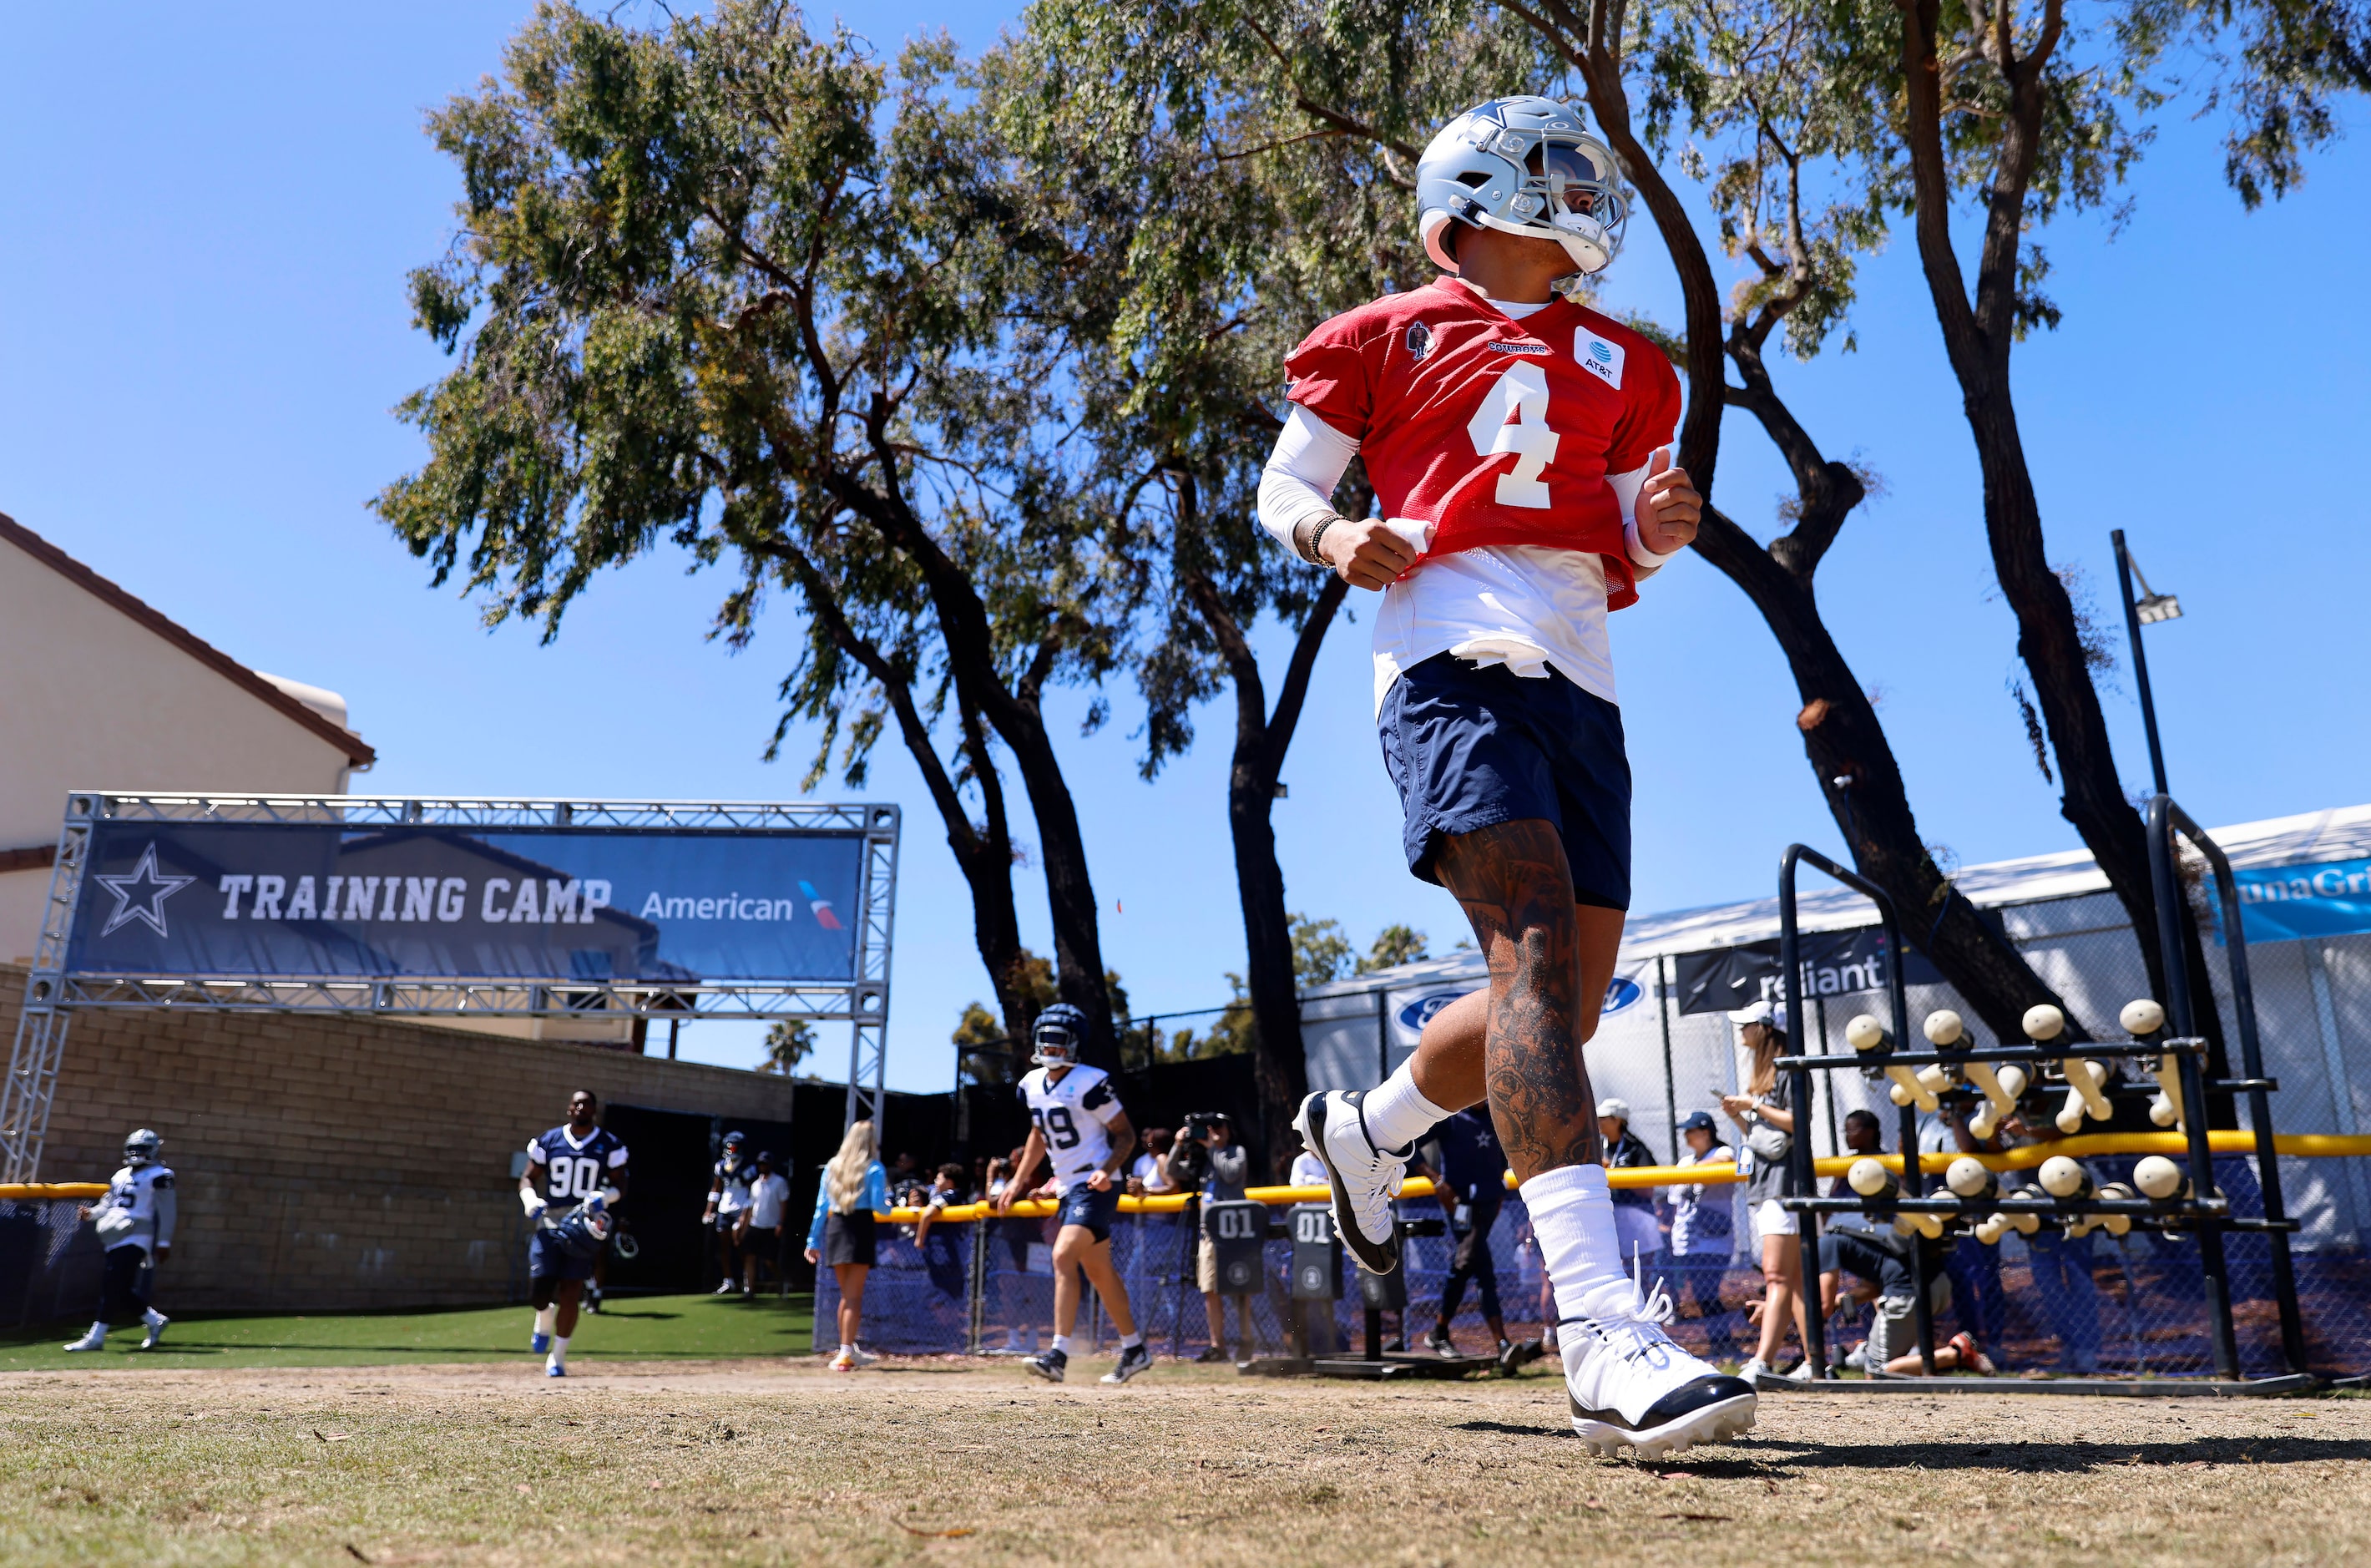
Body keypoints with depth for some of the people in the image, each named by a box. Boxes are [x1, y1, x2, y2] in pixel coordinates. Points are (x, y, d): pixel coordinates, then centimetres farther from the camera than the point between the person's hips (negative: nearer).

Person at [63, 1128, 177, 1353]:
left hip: (135, 1239, -8)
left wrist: (163, 1242, -13)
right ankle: (155, 1320, 22)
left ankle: (96, 1336, -8)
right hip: (114, 1239, 8)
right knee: (121, 1290, 6)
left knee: (112, 1285, -13)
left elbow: (167, 1212, -9)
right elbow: (108, 1204, 23)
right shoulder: (121, 1175, 19)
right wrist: (91, 1212, 1)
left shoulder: (159, 1176, -6)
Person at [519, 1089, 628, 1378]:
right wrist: (531, 1200, -12)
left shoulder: (609, 1145, 3)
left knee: (570, 1295, -3)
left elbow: (620, 1185, 7)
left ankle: (557, 1356, 15)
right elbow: (528, 1179, 8)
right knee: (538, 1293, -5)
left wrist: (604, 1197, -14)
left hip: (583, 1228, -1)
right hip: (549, 1224, 1)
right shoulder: (547, 1141, 6)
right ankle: (544, 1322, 32)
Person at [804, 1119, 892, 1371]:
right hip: (861, 1228, -4)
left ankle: (849, 1350, 25)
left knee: (846, 1295, 17)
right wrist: (888, 1206, 15)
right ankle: (845, 1355, -7)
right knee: (854, 1296, -2)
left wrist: (813, 1240, 14)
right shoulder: (875, 1168, -2)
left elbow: (821, 1206, 10)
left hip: (835, 1227, 5)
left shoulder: (832, 1166, 12)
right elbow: (879, 1206, -8)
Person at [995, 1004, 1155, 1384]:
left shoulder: (1090, 1083, -15)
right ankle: (1134, 1349, 28)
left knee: (1063, 1256, -21)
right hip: (1067, 1187, 8)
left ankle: (1059, 1355, -20)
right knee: (1098, 1271, 15)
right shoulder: (1031, 1084, 7)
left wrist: (1107, 1170, -25)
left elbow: (1126, 1134, -10)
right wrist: (1018, 1181, 17)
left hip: (1096, 1186, -8)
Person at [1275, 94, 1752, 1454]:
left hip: (1582, 679, 6)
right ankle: (1606, 1335, -30)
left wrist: (1664, 527, 6)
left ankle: (1366, 1131, 32)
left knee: (1561, 1007, 5)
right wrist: (1337, 537, -9)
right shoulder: (1389, 336, 13)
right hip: (1456, 654, -6)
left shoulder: (1620, 368, 26)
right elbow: (1284, 488, 14)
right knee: (1537, 948, -24)